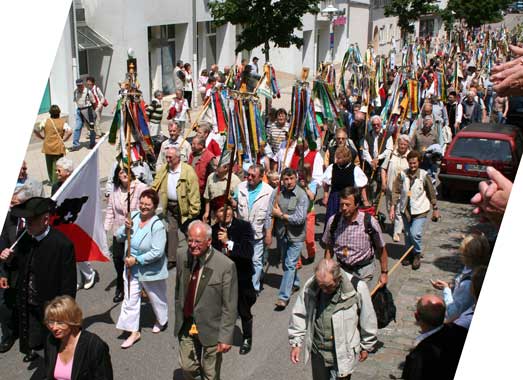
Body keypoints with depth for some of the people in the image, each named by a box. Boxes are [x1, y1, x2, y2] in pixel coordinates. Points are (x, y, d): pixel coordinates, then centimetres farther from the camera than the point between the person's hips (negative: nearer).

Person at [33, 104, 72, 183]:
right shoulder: (62, 122, -4)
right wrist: (63, 139, -5)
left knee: (49, 165, 18)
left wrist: (42, 137, 9)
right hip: (58, 147, -2)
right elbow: (69, 131, -18)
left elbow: (36, 130, -4)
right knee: (57, 166, 4)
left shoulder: (46, 121, 0)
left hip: (48, 147, 2)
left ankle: (51, 181, 30)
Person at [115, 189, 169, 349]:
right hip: (131, 268, 5)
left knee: (156, 298, 18)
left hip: (151, 270, -5)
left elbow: (157, 252, -26)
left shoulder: (157, 226, -23)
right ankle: (134, 332, 19)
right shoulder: (133, 216, -6)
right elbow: (119, 237, 2)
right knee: (130, 299, 6)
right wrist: (125, 228, -19)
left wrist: (136, 260, -24)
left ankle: (162, 321, 46)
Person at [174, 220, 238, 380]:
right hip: (185, 326, 4)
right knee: (187, 367, 16)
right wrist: (178, 317, 14)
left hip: (210, 328, -4)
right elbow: (178, 290, 8)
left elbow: (229, 307, -16)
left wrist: (225, 337, -16)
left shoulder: (225, 266, -21)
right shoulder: (182, 256, -6)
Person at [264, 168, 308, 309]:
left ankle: (284, 296, -3)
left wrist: (281, 215, -14)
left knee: (290, 265, -6)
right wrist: (268, 233, -8)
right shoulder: (277, 193, -8)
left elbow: (300, 218, -22)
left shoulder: (302, 195, -17)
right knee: (285, 262, 20)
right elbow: (269, 214, -5)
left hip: (296, 235, -5)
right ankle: (295, 283, 45)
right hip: (281, 233, 5)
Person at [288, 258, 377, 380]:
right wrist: (296, 342, 3)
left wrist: (366, 346, 5)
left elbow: (367, 319, -5)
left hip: (344, 352, -3)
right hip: (318, 351, 3)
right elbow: (299, 315, 3)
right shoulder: (310, 286, -11)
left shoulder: (357, 288, -19)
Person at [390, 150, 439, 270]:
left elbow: (431, 193, 1)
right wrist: (393, 207, -5)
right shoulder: (402, 175, -4)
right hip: (405, 209, 3)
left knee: (415, 234, -15)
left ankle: (417, 255, 10)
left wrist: (435, 209, 6)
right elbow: (396, 191, 0)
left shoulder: (424, 175, -8)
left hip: (420, 210, -3)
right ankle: (409, 255, 34)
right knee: (407, 234, 13)